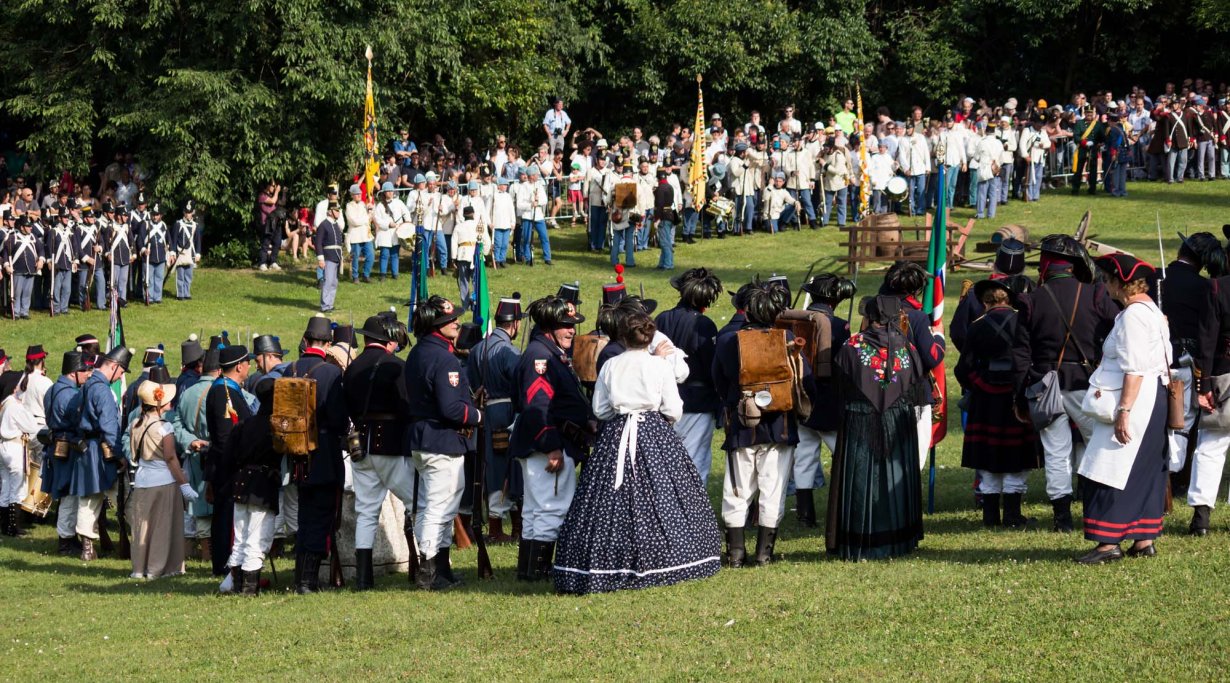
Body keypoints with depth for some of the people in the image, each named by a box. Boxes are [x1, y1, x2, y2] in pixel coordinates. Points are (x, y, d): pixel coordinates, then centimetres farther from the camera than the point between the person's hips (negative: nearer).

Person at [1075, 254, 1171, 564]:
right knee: (1143, 472, 12)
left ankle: (1108, 542, -8)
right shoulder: (1150, 310, 15)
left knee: (1111, 474, -8)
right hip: (1153, 401, 11)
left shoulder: (1134, 314, -17)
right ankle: (1144, 539, 15)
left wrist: (1124, 410, -24)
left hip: (1135, 400, -11)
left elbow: (1135, 369, -22)